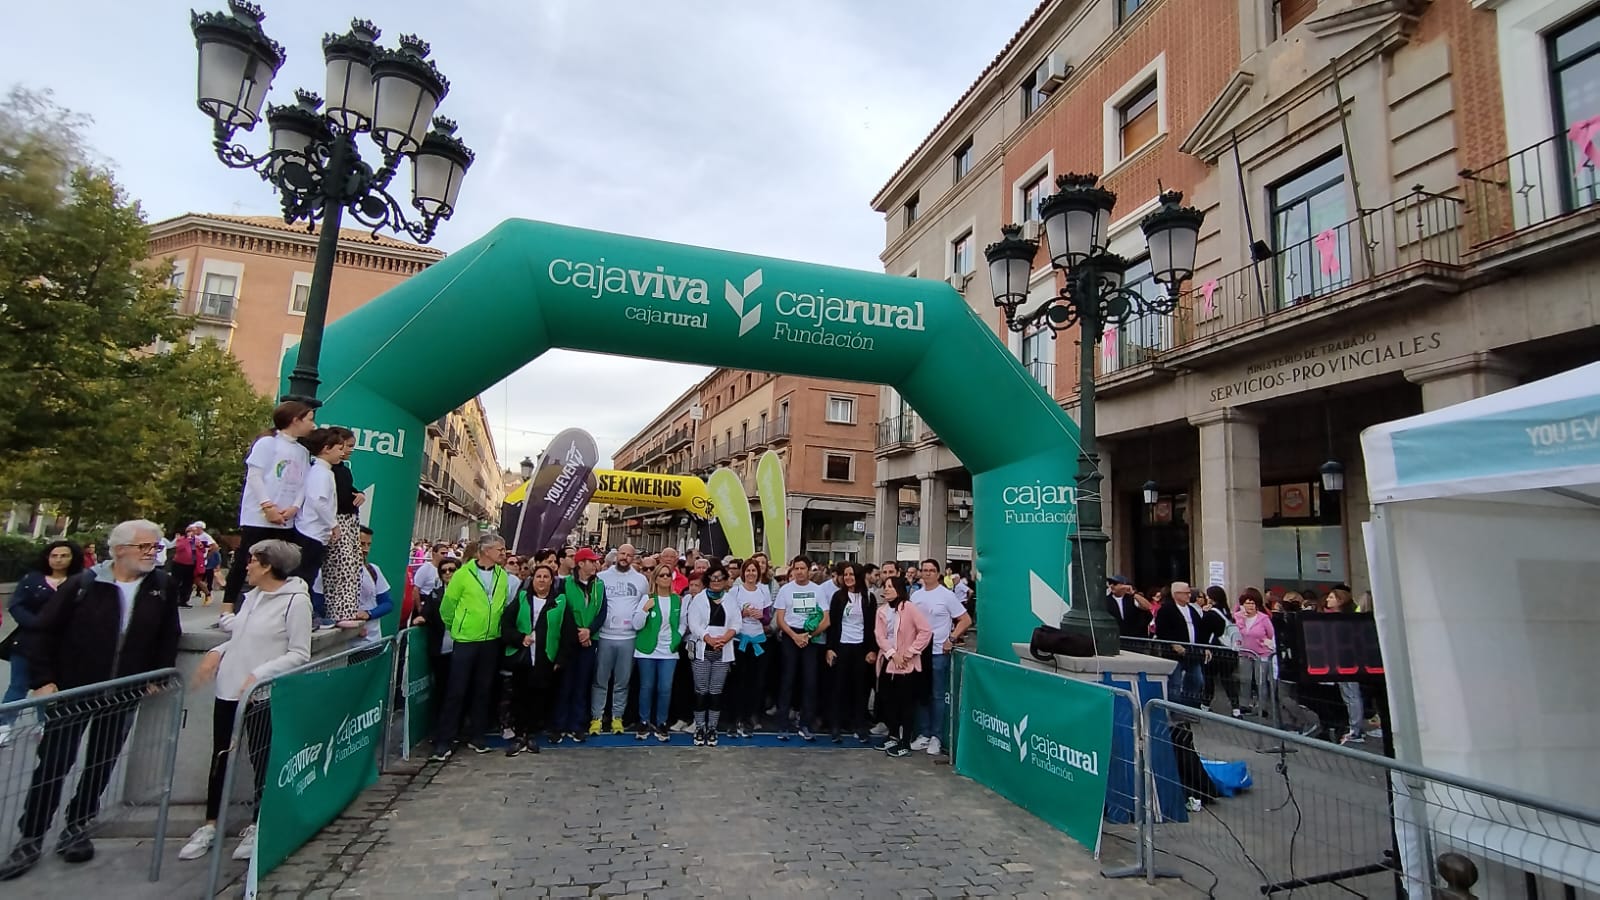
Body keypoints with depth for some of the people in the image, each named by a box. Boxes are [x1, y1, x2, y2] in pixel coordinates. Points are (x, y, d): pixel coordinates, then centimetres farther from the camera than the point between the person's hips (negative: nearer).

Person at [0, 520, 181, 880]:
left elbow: (169, 636, 9)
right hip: (71, 692, -2)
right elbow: (44, 631, -4)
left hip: (123, 698, 2)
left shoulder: (161, 588, -1)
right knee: (52, 764, 4)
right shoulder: (83, 584, -9)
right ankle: (30, 838, 19)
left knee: (101, 765, 12)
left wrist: (159, 674, 2)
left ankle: (76, 829, 29)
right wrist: (42, 679, -9)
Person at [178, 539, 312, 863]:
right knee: (220, 758, 15)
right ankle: (210, 826, 29)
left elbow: (299, 654, -15)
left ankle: (256, 827, 22)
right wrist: (217, 652, 3)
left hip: (263, 695, -7)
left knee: (261, 761, 5)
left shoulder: (296, 600, -14)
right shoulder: (251, 596, 9)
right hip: (228, 689, 7)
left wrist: (259, 675, -21)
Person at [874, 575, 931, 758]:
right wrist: (892, 653, -15)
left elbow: (926, 631, -14)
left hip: (906, 665, -6)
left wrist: (910, 652, -14)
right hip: (887, 662, 6)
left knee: (905, 704, 0)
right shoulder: (881, 610, 8)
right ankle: (893, 736, 28)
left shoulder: (909, 608, -9)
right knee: (887, 701, 11)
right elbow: (879, 635, 0)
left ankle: (905, 743, 9)